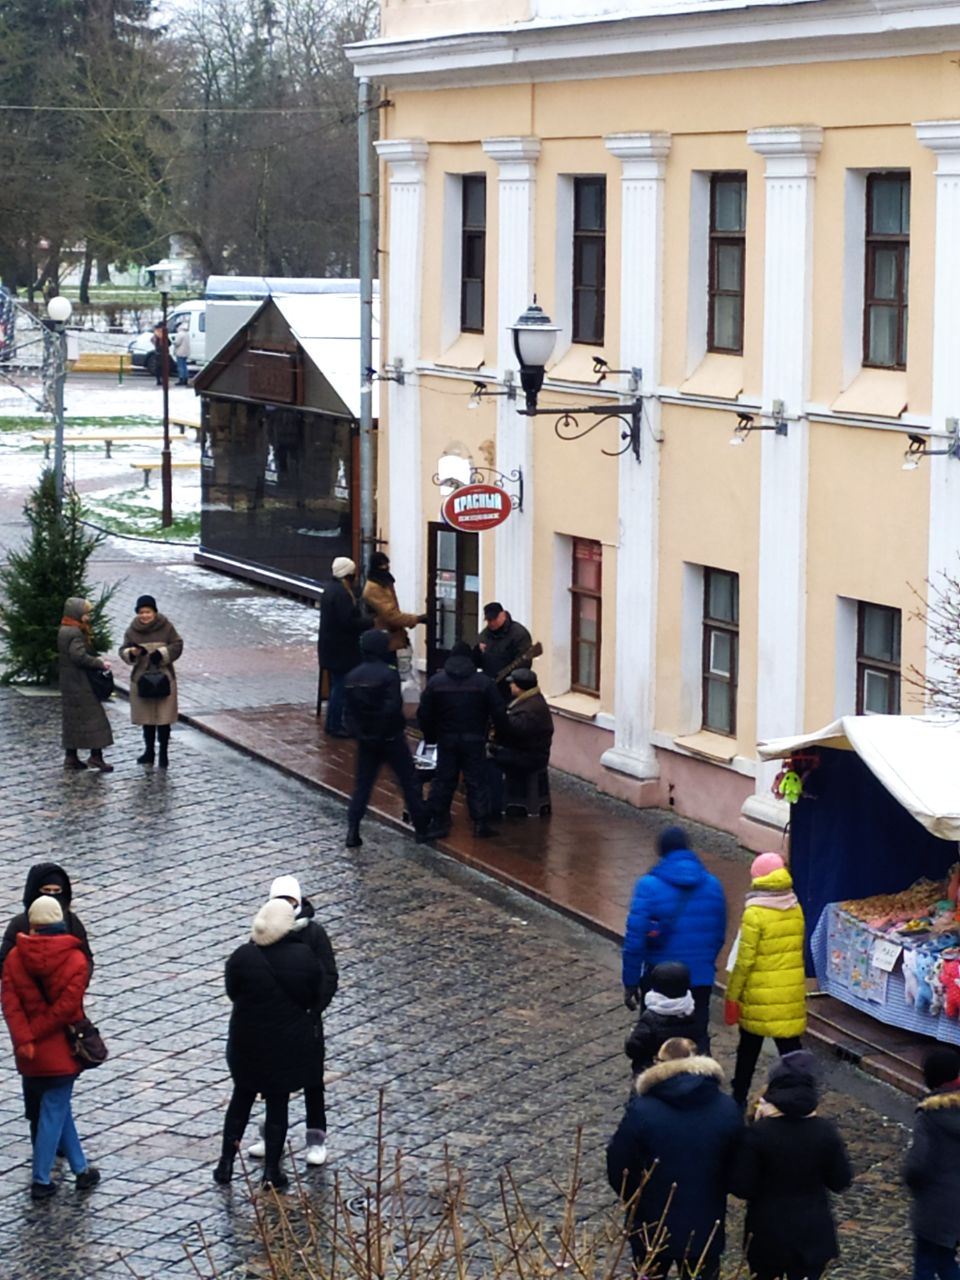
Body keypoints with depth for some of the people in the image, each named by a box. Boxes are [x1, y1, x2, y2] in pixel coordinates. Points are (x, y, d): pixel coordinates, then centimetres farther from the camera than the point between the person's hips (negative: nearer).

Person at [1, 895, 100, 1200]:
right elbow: (66, 1006, -18)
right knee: (54, 1112, 4)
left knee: (57, 1107, 18)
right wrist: (34, 1035, -11)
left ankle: (81, 1169, 25)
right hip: (61, 1048, -4)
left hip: (29, 1053, 4)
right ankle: (41, 1181, 4)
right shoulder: (75, 959, -10)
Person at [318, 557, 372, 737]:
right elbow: (349, 622, -26)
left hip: (332, 646, 10)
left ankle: (332, 723, 25)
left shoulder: (331, 588, 11)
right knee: (340, 687, -3)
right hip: (341, 649, -10)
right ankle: (335, 726, 2)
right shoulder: (341, 593, -22)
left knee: (337, 685, 18)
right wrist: (371, 623, -18)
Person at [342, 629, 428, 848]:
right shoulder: (388, 674, -17)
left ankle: (352, 832, 0)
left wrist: (357, 732, 8)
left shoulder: (352, 677, 3)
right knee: (409, 782, 8)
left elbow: (348, 712, 2)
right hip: (391, 739, -5)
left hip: (366, 739, 5)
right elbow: (393, 708, -23)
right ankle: (421, 828, 12)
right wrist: (400, 728, -10)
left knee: (362, 785, 10)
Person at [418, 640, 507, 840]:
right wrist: (501, 733, 8)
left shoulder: (435, 681, -2)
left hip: (446, 740, 1)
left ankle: (438, 822, 10)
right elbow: (499, 712, -6)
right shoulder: (484, 682, -5)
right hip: (475, 740, -1)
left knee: (443, 780, 10)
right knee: (476, 781, 4)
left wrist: (430, 736, 13)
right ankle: (480, 823, 1)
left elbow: (424, 713, 0)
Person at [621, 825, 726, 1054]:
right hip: (701, 978, 3)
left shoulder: (649, 886, -14)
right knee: (699, 1038, 12)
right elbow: (719, 935, 9)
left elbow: (635, 939, -15)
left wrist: (631, 981, -7)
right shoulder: (712, 885, 0)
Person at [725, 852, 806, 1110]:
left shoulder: (755, 914, -17)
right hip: (792, 993, 4)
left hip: (759, 995, -4)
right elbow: (799, 951, 10)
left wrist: (732, 995, -6)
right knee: (790, 1045, 5)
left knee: (748, 1048, 13)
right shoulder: (796, 910, 0)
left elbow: (745, 960, -15)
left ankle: (739, 1098, 26)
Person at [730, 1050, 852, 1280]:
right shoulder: (825, 1132, -12)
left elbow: (742, 1188, -13)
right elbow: (841, 1182, -2)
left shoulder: (758, 1133, -20)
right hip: (812, 1234, 1)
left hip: (767, 1234, -1)